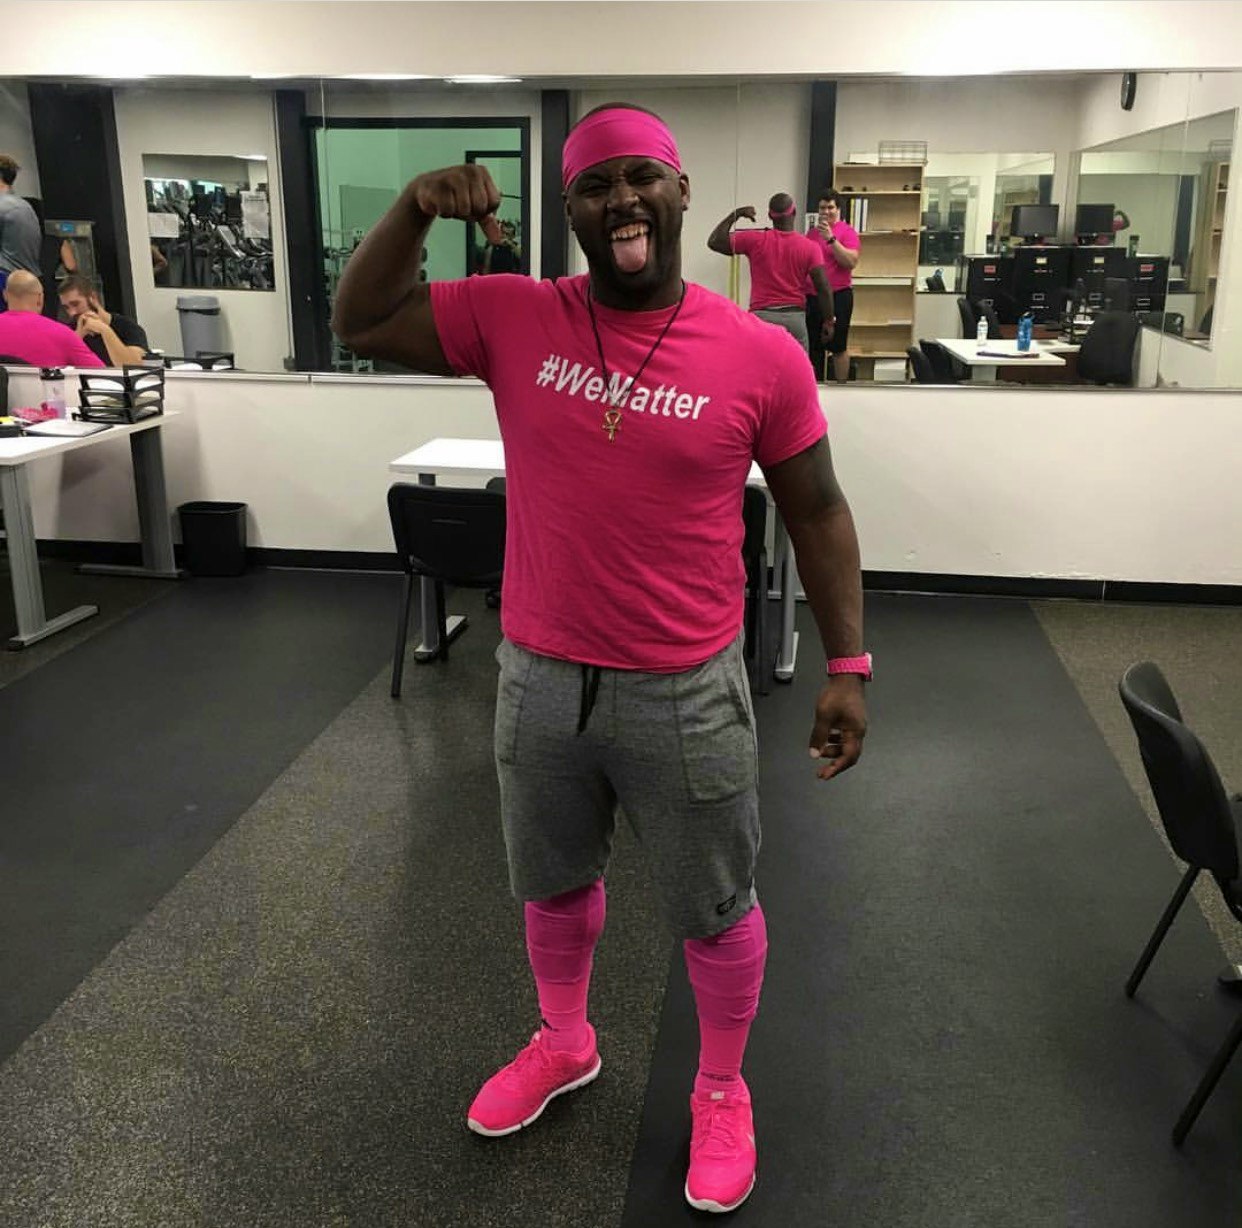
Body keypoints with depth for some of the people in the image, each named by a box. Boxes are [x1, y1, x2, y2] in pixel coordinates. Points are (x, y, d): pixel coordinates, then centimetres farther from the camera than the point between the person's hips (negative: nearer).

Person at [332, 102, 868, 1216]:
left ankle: (722, 1087, 43)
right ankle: (564, 1043, 53)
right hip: (539, 679, 3)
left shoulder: (762, 355, -10)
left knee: (715, 910, 15)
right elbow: (359, 324, 2)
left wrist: (847, 664, -4)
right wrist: (416, 209, -14)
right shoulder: (511, 318, -4)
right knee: (554, 883, 24)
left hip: (687, 693, -2)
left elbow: (817, 512, -2)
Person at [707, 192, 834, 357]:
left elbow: (714, 242, 3)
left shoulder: (755, 240, -3)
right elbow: (824, 289, -3)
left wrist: (735, 214, 11)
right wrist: (828, 322, 7)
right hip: (795, 317, 1)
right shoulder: (810, 247, -1)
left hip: (762, 316, -1)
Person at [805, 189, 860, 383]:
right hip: (811, 296, 6)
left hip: (838, 296, -6)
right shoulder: (812, 232, 12)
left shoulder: (848, 232, -4)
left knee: (838, 347, -1)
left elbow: (851, 262, -18)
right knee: (812, 347, 11)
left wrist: (831, 238, -23)